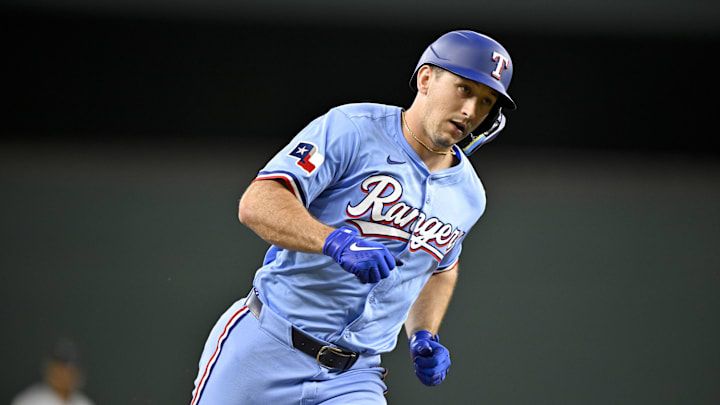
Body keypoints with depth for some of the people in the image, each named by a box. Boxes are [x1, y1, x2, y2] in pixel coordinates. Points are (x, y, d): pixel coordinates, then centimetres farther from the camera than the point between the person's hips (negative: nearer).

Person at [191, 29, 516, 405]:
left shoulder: (467, 196, 8)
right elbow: (256, 204, -22)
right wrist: (338, 242, -37)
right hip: (266, 346, -4)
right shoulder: (351, 130, -10)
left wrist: (424, 336, 12)